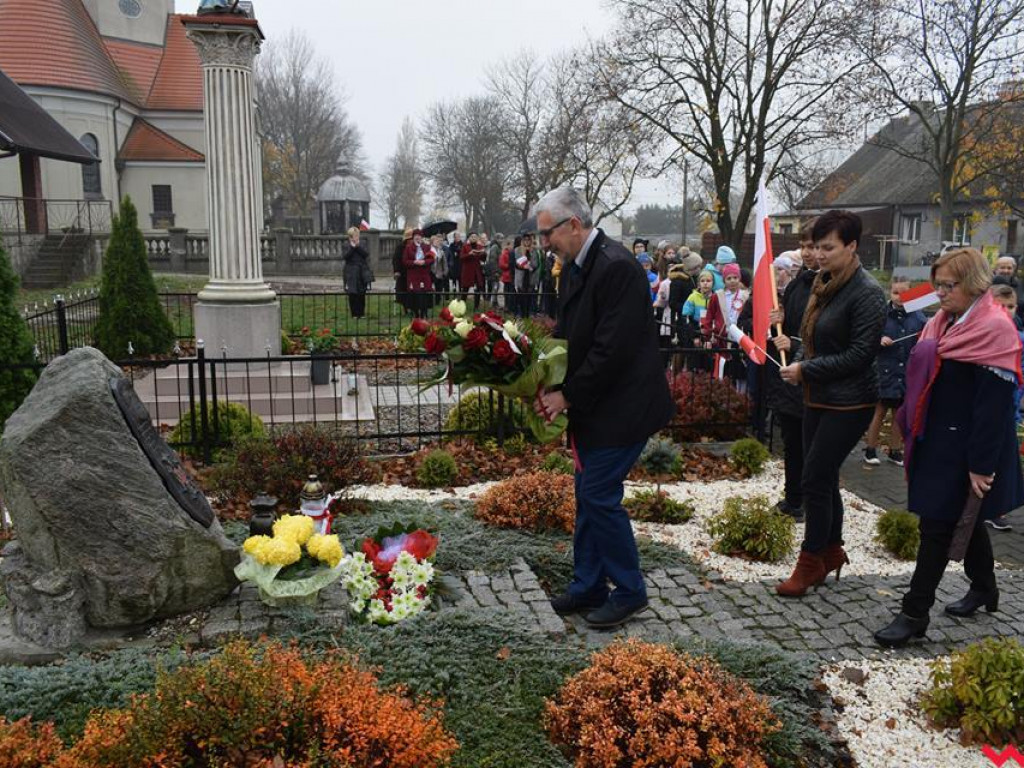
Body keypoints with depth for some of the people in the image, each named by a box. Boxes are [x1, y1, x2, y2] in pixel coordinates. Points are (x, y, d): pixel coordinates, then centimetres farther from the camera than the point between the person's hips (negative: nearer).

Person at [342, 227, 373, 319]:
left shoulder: (361, 245, 10)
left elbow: (366, 254, -6)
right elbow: (344, 257, -12)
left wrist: (358, 246, -14)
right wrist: (352, 247, -17)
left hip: (362, 273, 2)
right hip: (351, 274, -2)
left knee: (361, 294, 4)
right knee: (352, 295, -3)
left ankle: (361, 313, 12)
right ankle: (354, 314, 4)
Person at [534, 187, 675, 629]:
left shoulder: (617, 267, -21)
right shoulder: (573, 266, 8)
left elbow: (611, 349, -24)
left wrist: (568, 396, -15)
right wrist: (549, 387, 0)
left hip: (621, 407, -9)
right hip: (591, 407, 9)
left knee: (600, 497, -3)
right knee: (587, 496, 15)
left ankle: (629, 592, 16)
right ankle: (588, 587, 29)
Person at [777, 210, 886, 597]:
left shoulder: (866, 292, -16)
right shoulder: (825, 285, 9)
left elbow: (860, 355, -20)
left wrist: (806, 370, -17)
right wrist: (797, 362, -2)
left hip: (849, 404, -8)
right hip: (819, 398, 8)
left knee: (815, 479, -5)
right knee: (823, 478, 15)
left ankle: (811, 561, 9)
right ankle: (832, 550, 30)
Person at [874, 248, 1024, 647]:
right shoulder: (941, 323, 10)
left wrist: (981, 465, -21)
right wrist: (912, 432, 15)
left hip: (965, 448, -8)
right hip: (935, 441, 8)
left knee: (937, 526, -5)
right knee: (963, 520, 21)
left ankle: (915, 614, 3)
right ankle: (984, 588, 40)